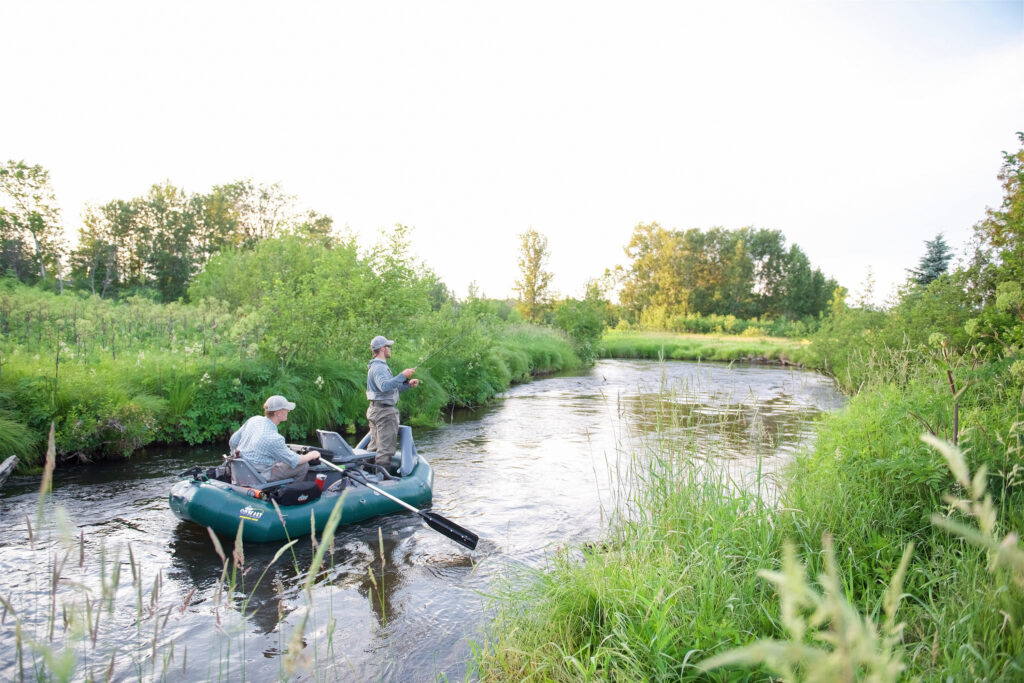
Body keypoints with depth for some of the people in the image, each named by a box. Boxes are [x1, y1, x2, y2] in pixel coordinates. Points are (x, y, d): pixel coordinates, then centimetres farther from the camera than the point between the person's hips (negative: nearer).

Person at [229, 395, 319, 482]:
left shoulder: (254, 419, -7)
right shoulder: (274, 439, -29)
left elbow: (233, 442, 6)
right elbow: (294, 461, -17)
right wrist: (311, 456, 2)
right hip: (261, 476, -8)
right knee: (304, 465, -3)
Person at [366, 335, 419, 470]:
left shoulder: (379, 366, 19)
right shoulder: (379, 367, -15)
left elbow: (392, 387, 23)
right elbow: (384, 386, -33)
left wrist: (408, 384, 11)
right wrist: (402, 375, -30)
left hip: (376, 410, 11)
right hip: (384, 412, -11)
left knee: (374, 446, 17)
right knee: (386, 448, -6)